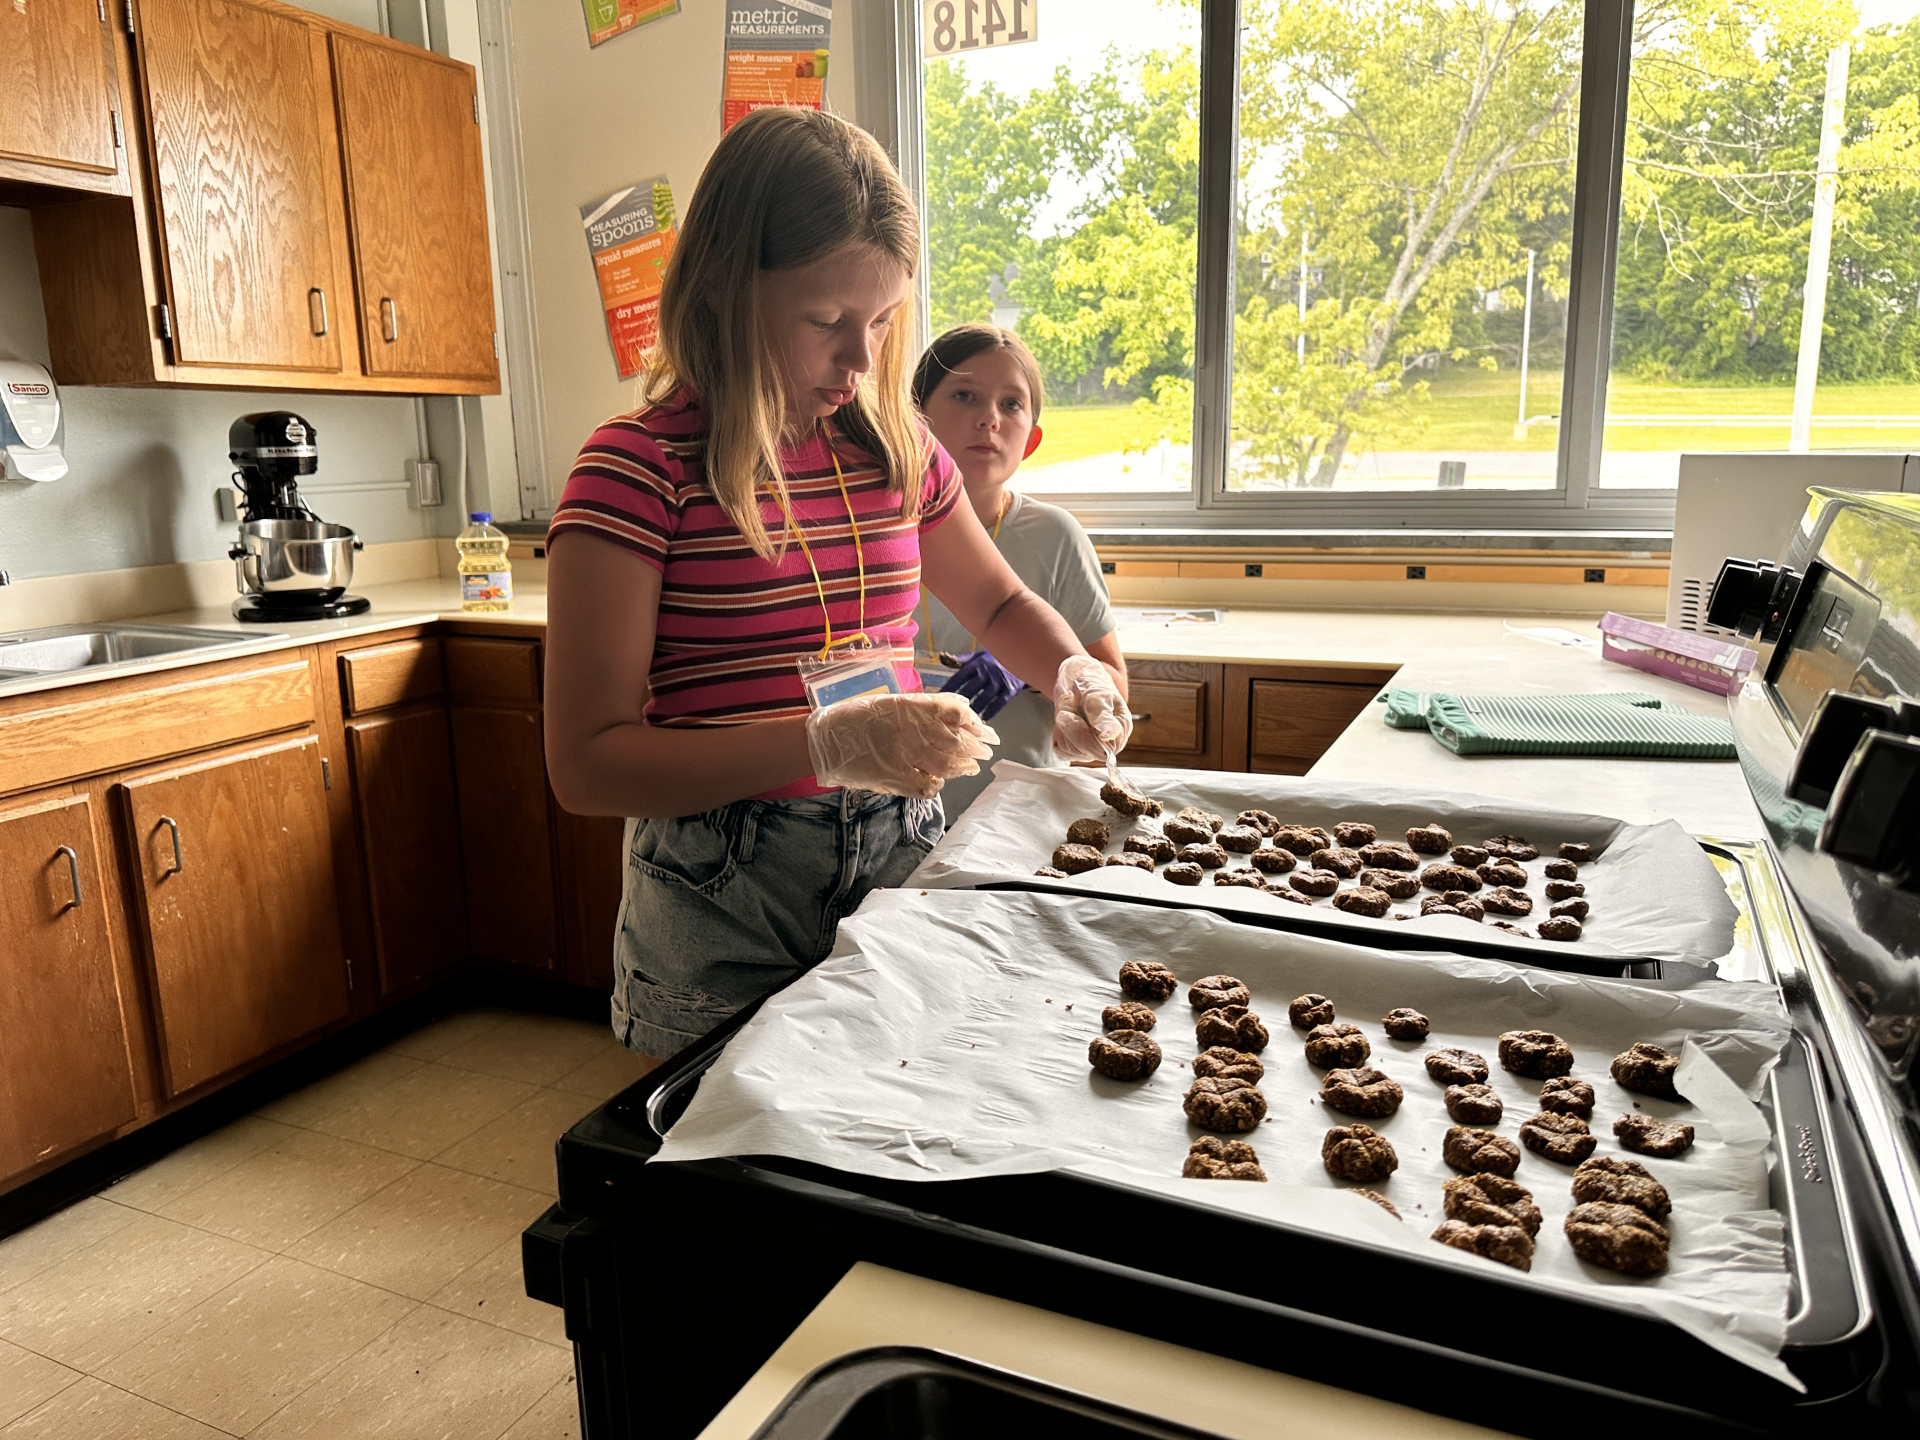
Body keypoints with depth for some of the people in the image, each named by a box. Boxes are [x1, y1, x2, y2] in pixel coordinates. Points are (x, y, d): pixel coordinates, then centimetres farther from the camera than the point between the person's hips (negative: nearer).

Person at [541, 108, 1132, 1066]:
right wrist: (825, 745, -27)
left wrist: (1077, 675, -1)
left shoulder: (895, 449, 3)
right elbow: (587, 765, -17)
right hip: (722, 904, -4)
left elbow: (998, 603, 20)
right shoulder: (642, 468, -14)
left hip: (901, 857, 5)